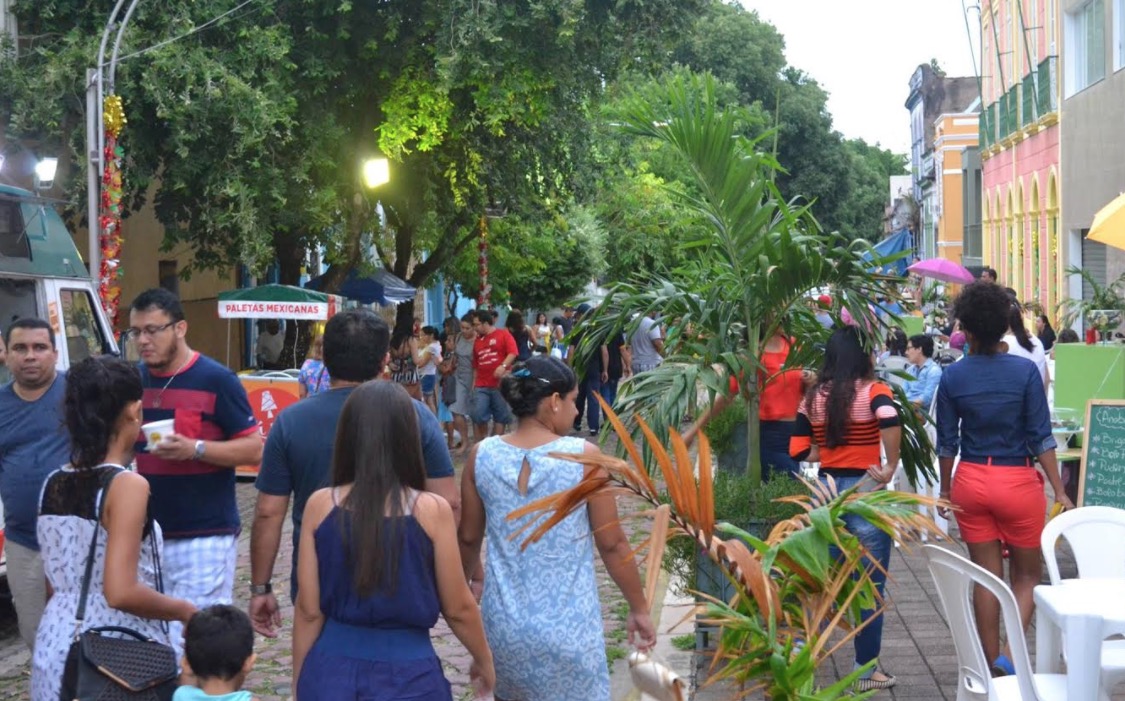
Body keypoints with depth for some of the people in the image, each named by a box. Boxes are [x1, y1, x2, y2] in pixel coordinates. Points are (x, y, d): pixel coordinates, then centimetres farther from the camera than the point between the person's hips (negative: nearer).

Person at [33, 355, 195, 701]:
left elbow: (56, 582, 13)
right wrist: (183, 610, -9)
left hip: (55, 647, 7)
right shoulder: (127, 485, -17)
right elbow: (121, 593, -22)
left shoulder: (53, 484, 5)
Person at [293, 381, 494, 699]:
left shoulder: (320, 505, -6)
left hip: (332, 672, 2)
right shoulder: (432, 510, -11)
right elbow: (458, 608, -3)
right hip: (407, 675, -2)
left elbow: (308, 610, -2)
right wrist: (484, 659, 15)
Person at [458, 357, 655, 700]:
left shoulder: (481, 456, -4)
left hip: (503, 624, 4)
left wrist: (463, 583, 28)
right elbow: (612, 544, -8)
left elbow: (469, 539, 8)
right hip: (567, 628, -3)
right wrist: (639, 608, 5)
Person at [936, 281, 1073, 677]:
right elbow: (1041, 436, -10)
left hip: (971, 481, 2)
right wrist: (1059, 492, -4)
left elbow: (947, 441, 1)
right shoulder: (1025, 371, -10)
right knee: (1027, 575, 13)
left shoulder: (952, 376, -4)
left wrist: (946, 489, 14)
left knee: (986, 576, 12)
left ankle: (992, 662, 18)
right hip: (1018, 481, -2)